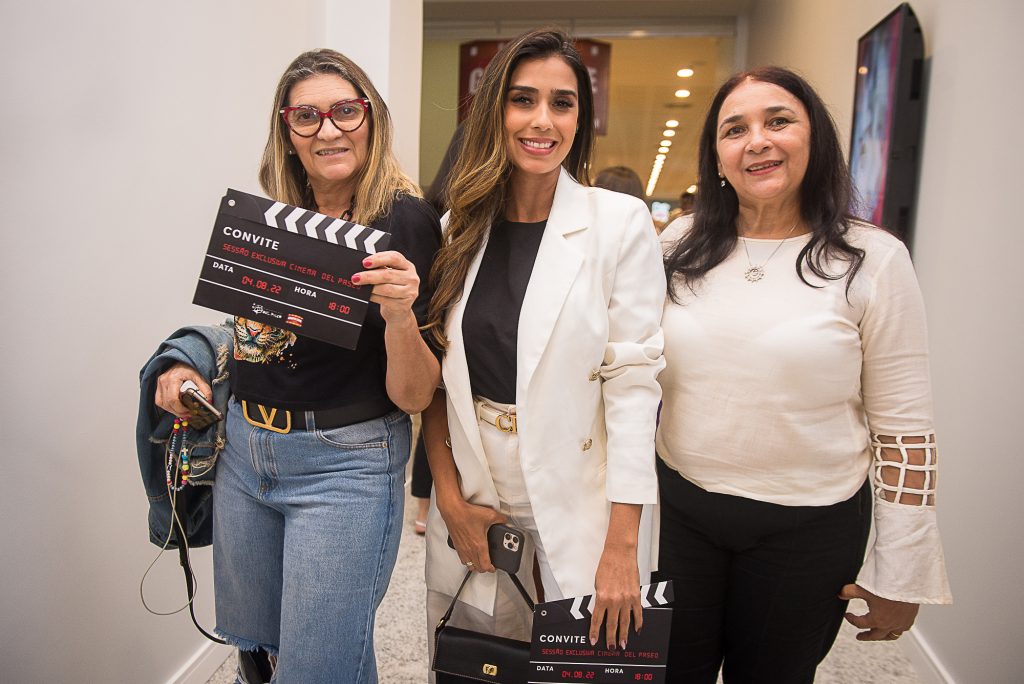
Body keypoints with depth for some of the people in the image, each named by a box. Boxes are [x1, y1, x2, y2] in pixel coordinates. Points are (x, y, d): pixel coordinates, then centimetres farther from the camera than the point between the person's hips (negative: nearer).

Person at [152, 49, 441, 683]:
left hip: (345, 463, -6)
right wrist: (194, 369, 1)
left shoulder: (405, 221, -13)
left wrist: (400, 316, -33)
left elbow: (414, 397, -15)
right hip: (243, 448, 6)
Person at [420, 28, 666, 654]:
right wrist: (451, 500, -4)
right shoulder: (460, 226, 2)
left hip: (579, 494, -3)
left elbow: (633, 380, -11)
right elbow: (435, 376, 4)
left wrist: (622, 546, -14)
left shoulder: (621, 222, -8)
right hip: (474, 490, 3)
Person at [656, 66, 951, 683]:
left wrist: (901, 576, -4)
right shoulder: (681, 246, -1)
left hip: (808, 531, -2)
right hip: (678, 508, 2)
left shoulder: (873, 261, -9)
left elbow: (906, 430, -6)